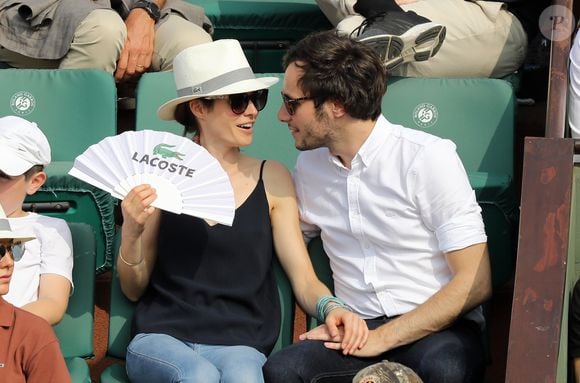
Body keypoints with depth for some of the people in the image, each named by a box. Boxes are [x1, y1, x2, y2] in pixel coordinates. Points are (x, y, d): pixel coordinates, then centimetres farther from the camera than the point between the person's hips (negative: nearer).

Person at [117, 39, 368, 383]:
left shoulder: (271, 179, 9)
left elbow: (303, 277, 7)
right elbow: (134, 289, 9)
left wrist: (331, 307, -15)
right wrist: (131, 234, -11)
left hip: (239, 344, 1)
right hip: (163, 336, 0)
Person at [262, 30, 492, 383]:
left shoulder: (428, 157, -7)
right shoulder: (310, 165, 10)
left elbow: (475, 283, -10)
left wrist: (383, 338, -14)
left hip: (438, 328, -4)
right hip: (356, 328, 4)